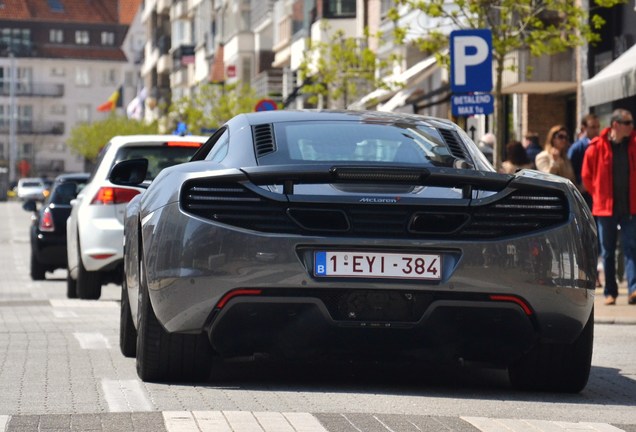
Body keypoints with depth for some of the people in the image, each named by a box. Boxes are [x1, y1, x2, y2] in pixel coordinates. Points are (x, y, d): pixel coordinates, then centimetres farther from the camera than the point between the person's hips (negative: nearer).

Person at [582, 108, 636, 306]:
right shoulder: (597, 147, -4)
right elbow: (586, 175, 7)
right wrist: (598, 195, 10)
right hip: (605, 207, -1)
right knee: (608, 251, 6)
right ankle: (610, 292, 13)